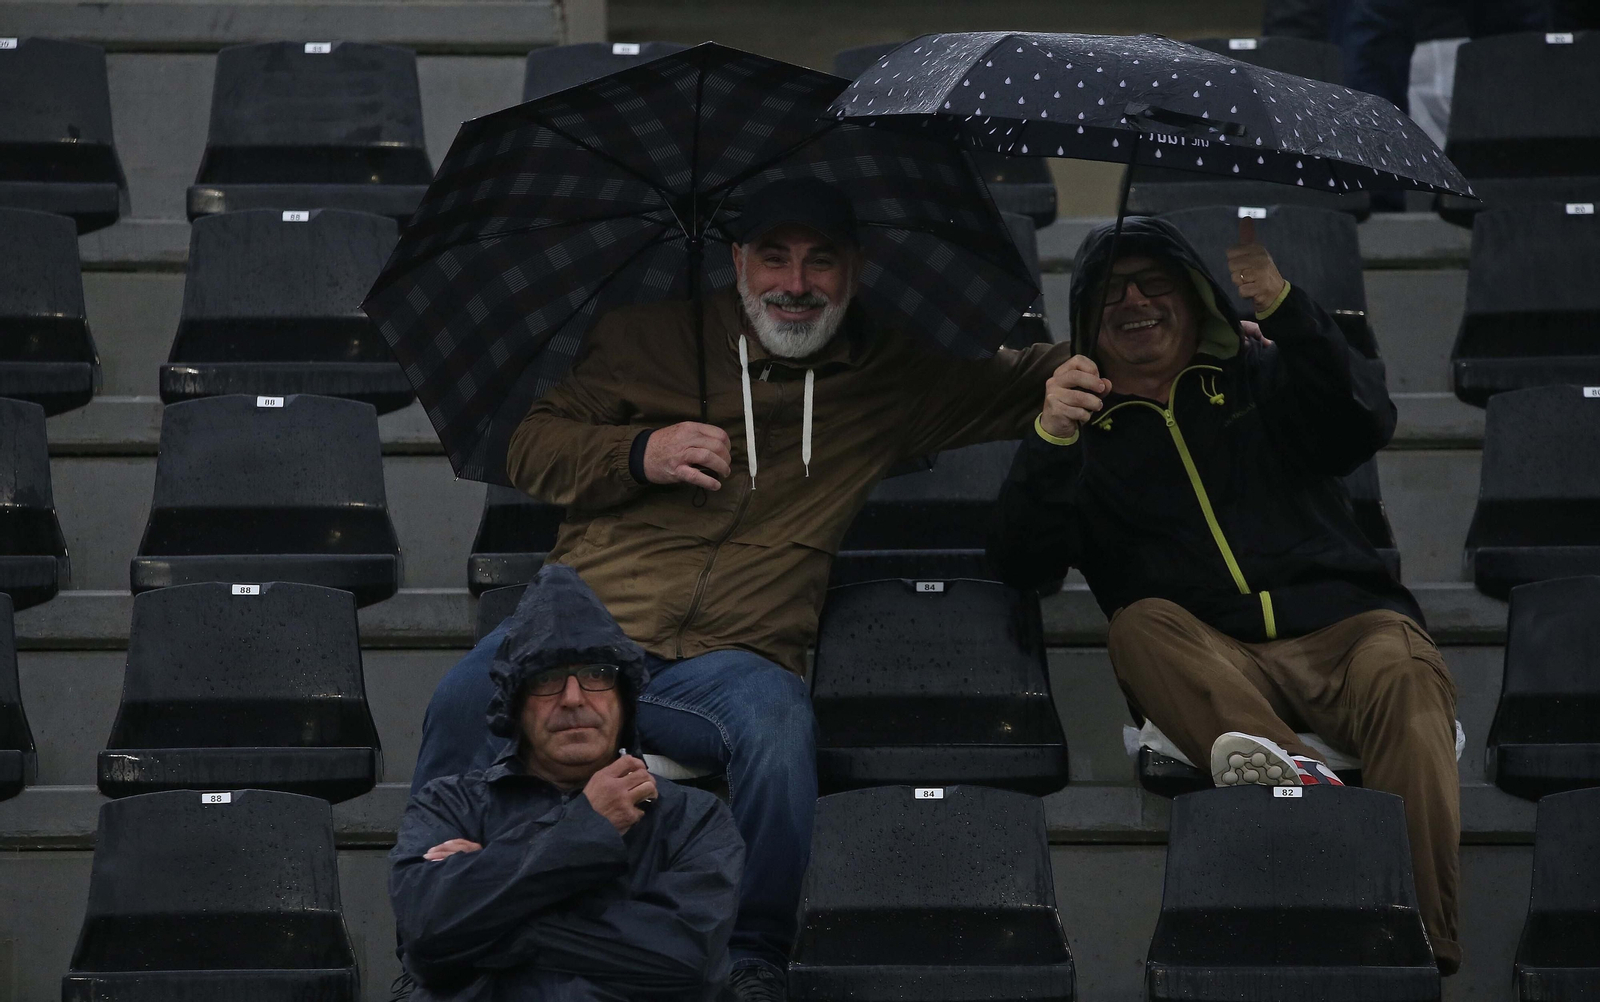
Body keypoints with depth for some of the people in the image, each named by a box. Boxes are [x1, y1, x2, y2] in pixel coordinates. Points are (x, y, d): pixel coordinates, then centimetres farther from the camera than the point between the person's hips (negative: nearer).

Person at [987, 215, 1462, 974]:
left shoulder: (1261, 377, 20)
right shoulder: (1088, 426, 20)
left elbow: (1363, 427, -2)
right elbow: (1021, 564, 4)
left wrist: (1279, 305, -15)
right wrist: (1051, 441, -14)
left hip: (1341, 624, -1)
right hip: (1215, 661, 1)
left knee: (1403, 675, -33)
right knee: (1140, 624, -30)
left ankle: (1425, 944, -51)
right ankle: (1293, 773, -58)